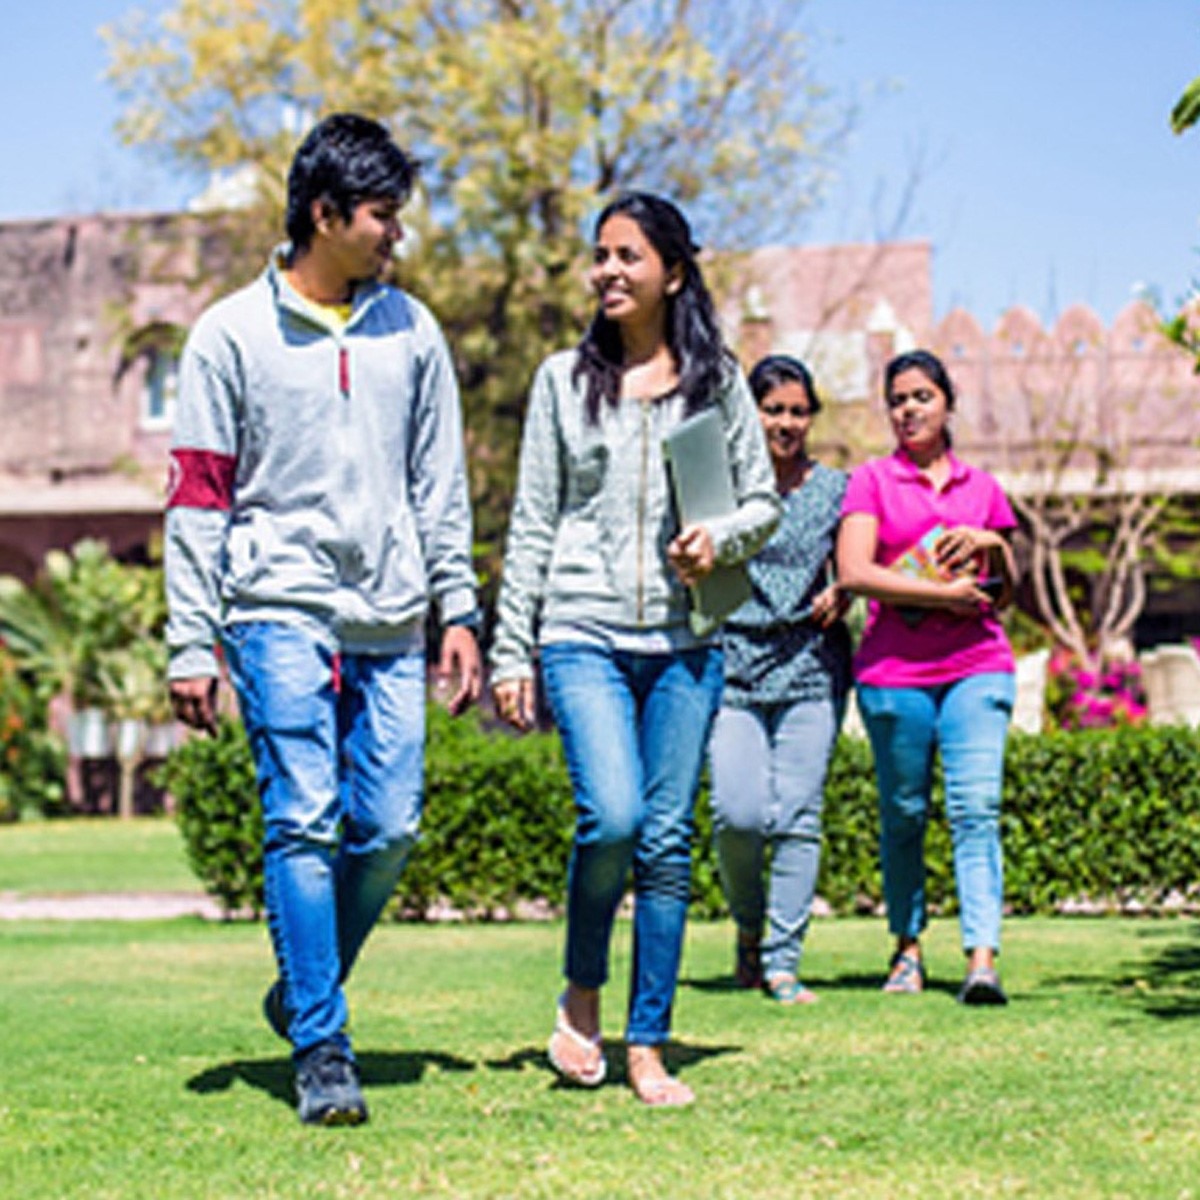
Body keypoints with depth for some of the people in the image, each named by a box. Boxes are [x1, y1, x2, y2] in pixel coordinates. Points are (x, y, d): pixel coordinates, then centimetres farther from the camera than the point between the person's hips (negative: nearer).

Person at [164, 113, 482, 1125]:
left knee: (388, 828, -1)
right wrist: (191, 643, -5)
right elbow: (197, 499, 0)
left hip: (391, 622, 4)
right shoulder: (232, 334, 1)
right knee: (305, 822, -11)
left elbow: (441, 485, 16)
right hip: (281, 612, -4)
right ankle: (322, 1048, -7)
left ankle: (306, 991, 22)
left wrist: (458, 610, 9)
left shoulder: (410, 330, 12)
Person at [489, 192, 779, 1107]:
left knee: (668, 839, 0)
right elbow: (533, 523, 8)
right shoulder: (565, 380, 8)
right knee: (612, 818, -18)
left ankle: (649, 1046, 10)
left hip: (686, 638, 1)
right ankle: (581, 993, 8)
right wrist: (511, 650, 4)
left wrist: (722, 540, -9)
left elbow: (765, 500, 14)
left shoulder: (715, 379, 9)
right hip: (585, 634, -1)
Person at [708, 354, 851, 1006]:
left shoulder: (835, 488, 10)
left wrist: (838, 597, -2)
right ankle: (749, 926, 16)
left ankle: (783, 959, 3)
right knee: (739, 814, -12)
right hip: (731, 665, -1)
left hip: (811, 668, 1)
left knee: (799, 816, -4)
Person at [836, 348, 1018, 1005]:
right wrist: (945, 593, -12)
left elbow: (1006, 594, 20)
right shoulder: (871, 480, 6)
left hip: (977, 665, 1)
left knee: (976, 808, -12)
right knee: (902, 814, 6)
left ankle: (982, 958, -19)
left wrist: (994, 545, -1)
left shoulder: (981, 486, 15)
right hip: (894, 671, -1)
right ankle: (908, 945, 23)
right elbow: (854, 572, -8)